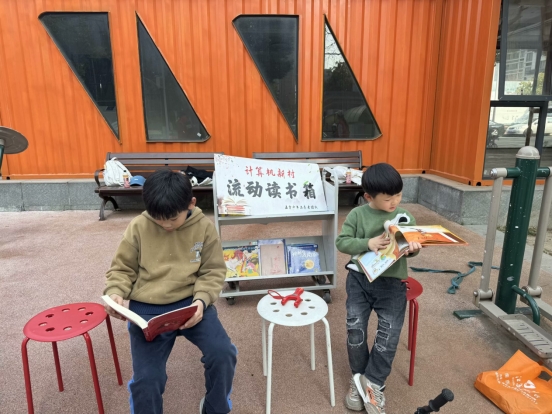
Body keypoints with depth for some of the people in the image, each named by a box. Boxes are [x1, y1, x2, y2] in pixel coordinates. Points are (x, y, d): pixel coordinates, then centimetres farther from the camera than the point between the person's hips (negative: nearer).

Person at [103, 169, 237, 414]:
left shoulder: (204, 227, -4)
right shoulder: (138, 227, -4)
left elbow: (213, 272, 1)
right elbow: (122, 268, 6)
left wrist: (201, 300, -17)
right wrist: (114, 293, -14)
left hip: (190, 303, 0)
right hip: (147, 307, 0)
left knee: (223, 354, -18)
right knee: (146, 379, -15)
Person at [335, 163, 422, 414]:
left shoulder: (405, 217, 0)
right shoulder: (357, 215, -4)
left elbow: (411, 245, 3)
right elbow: (341, 242, -6)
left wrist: (413, 248, -22)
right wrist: (368, 243, -21)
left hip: (392, 282, 1)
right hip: (359, 279, 0)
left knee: (389, 334, -5)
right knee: (355, 330, 0)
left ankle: (372, 382, 16)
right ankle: (359, 378, 24)